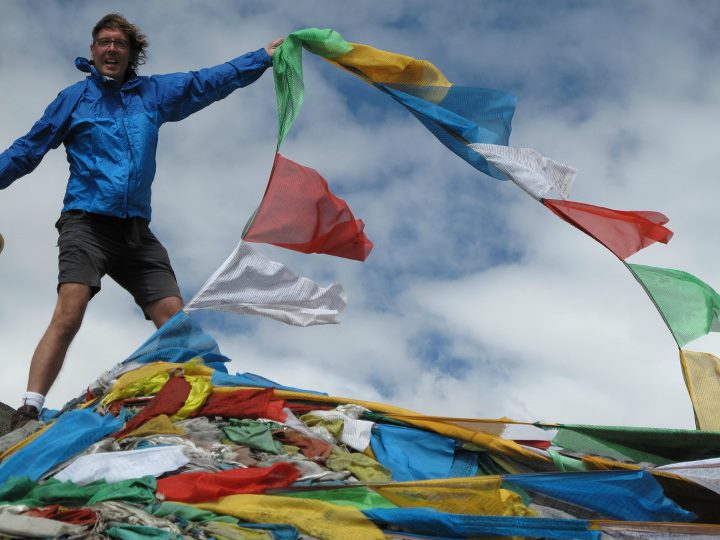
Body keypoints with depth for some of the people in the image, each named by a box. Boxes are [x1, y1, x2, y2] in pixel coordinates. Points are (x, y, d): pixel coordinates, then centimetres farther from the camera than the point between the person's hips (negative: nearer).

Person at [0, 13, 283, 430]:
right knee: (69, 315, -24)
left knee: (174, 321, -5)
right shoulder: (75, 97, 8)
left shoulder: (154, 94, 17)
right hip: (87, 222, -4)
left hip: (137, 231, 4)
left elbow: (211, 81, 21)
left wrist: (267, 55, 21)